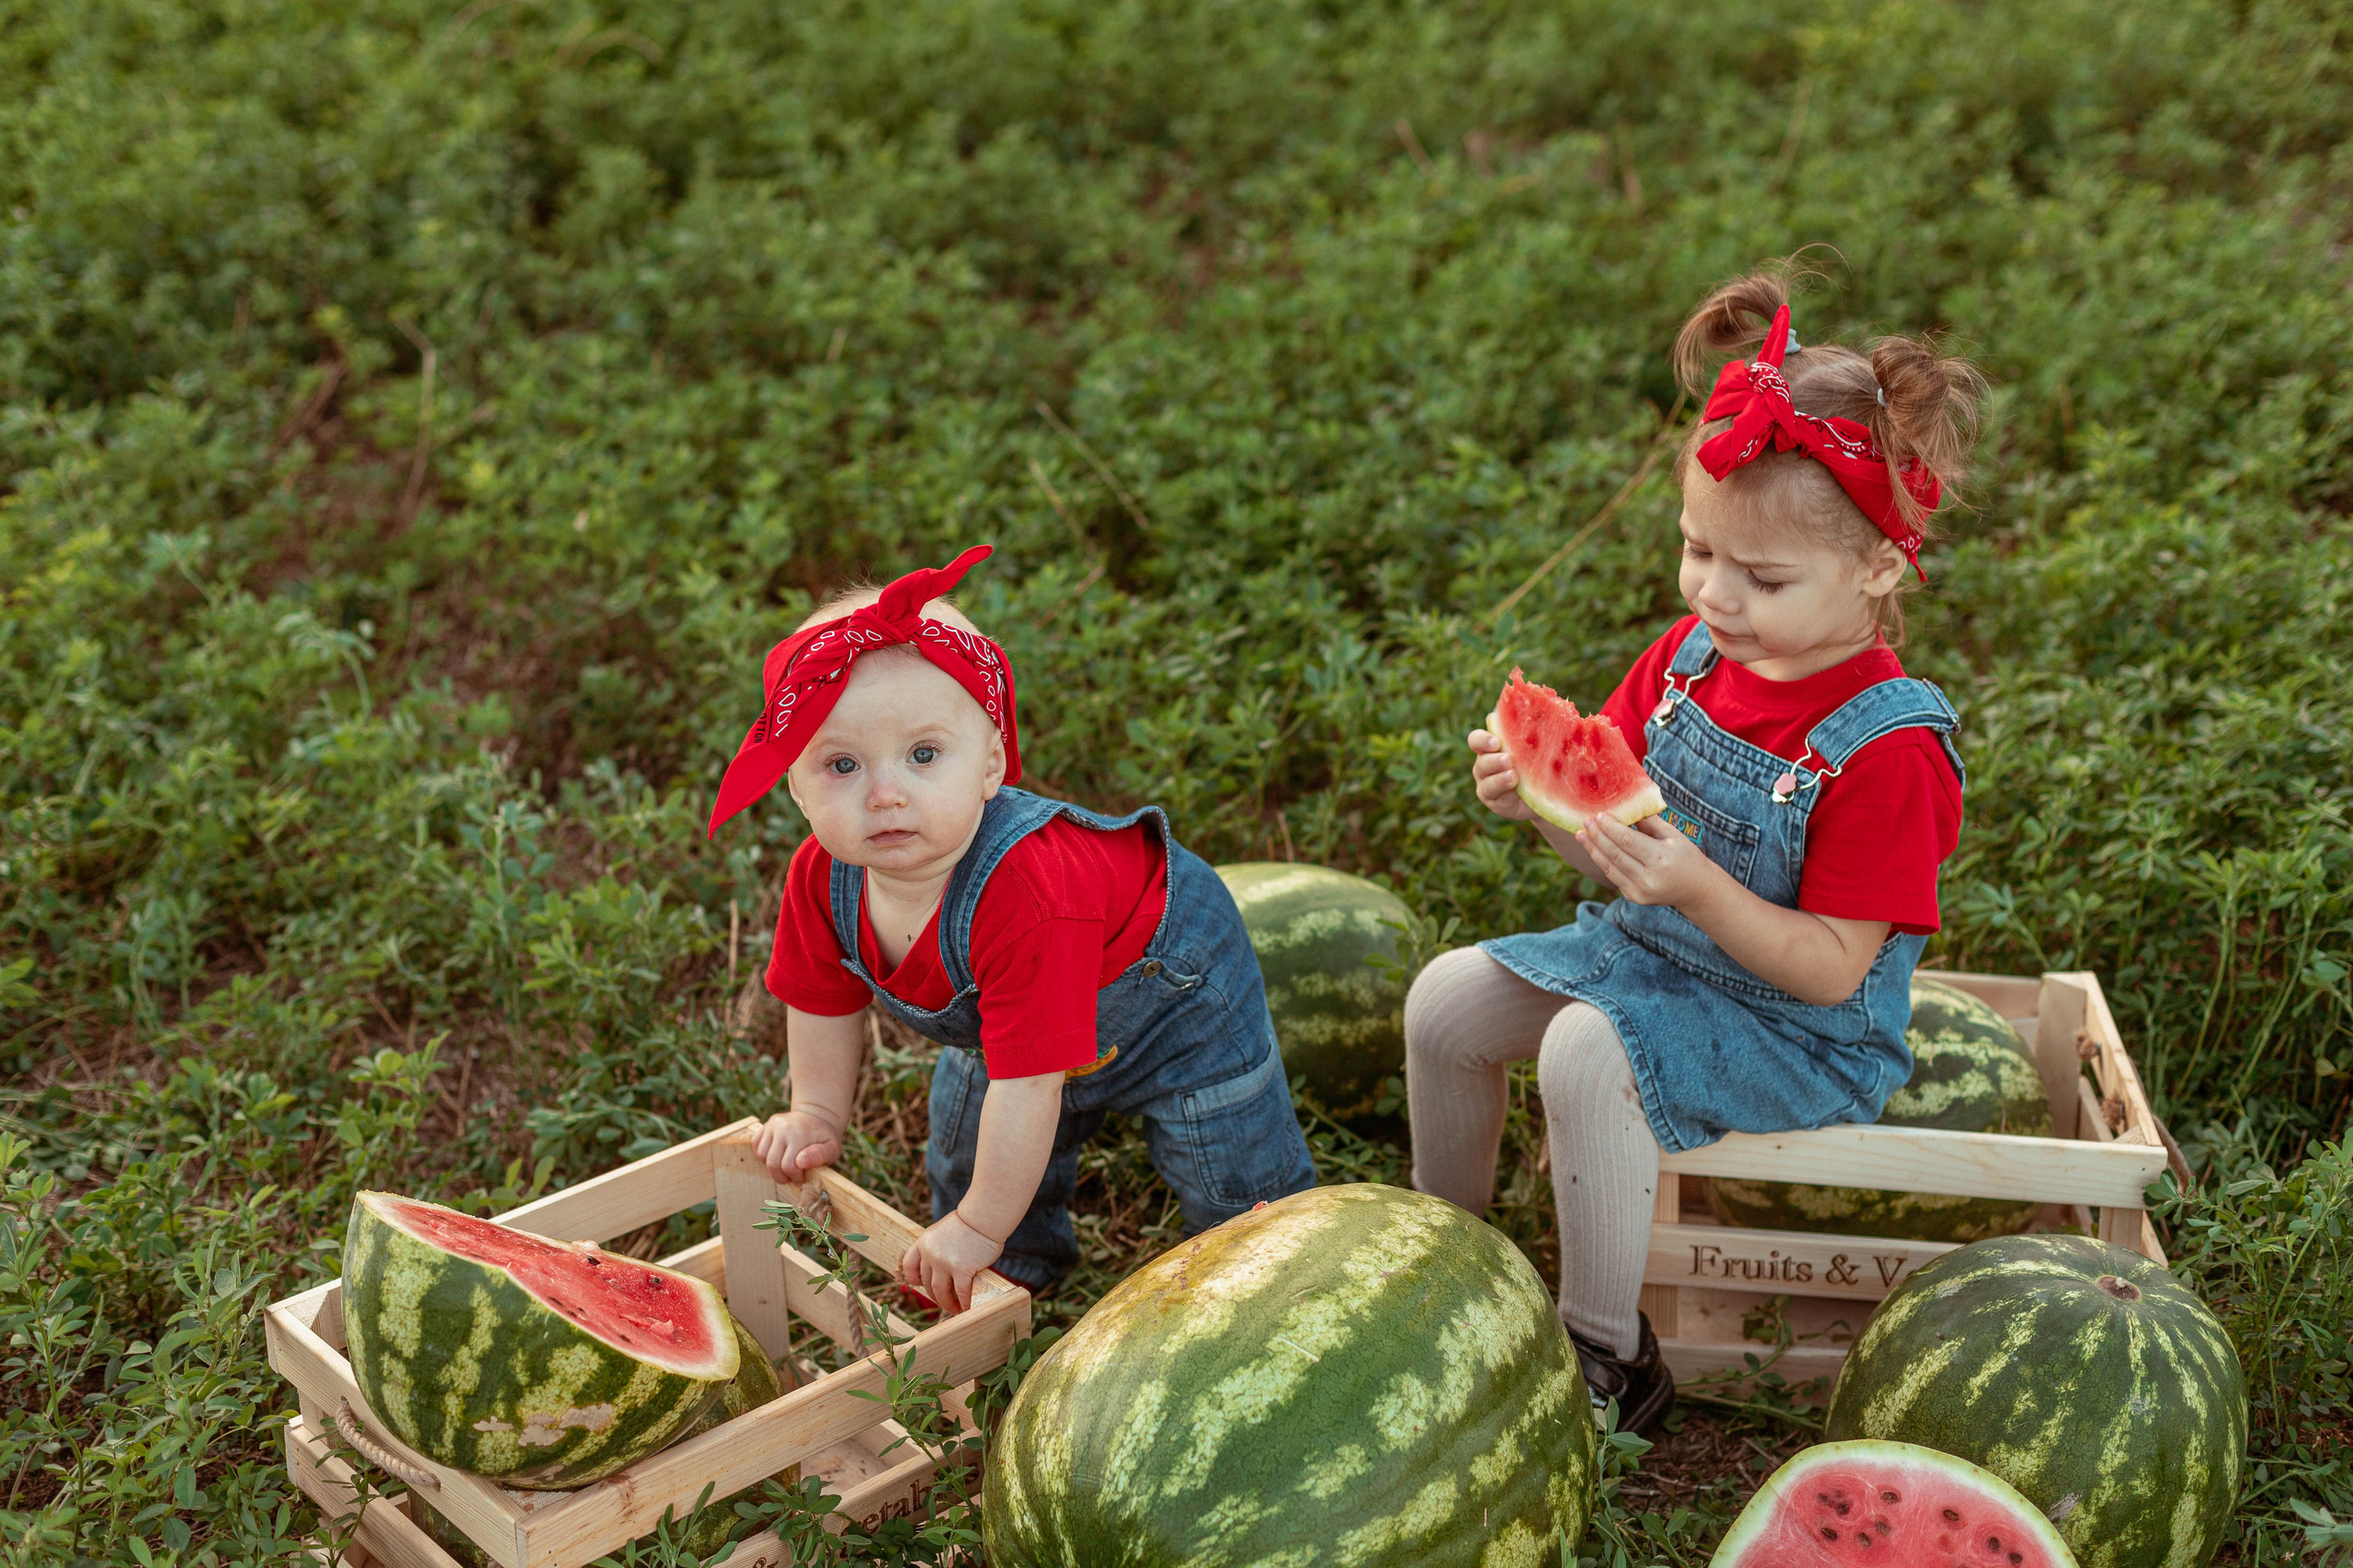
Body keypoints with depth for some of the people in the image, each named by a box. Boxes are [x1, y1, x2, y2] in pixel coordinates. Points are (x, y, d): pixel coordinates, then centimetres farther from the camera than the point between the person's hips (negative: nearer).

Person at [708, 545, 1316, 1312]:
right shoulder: (822, 881, -26)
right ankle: (1021, 1265, 53)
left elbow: (1029, 1083, -42)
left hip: (1172, 995, -7)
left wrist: (980, 1231, -33)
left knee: (1234, 1175, 2)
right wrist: (816, 1116, 6)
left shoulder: (1025, 896, -49)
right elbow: (823, 999, -3)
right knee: (964, 1139, 24)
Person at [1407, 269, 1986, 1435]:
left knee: (1590, 1053, -31)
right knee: (1447, 998, -1)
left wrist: (1698, 886, -36)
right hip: (1652, 952, 8)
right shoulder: (1692, 652, -4)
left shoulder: (1889, 746, -24)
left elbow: (1832, 967, -23)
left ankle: (1608, 1358, -14)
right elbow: (1614, 844, 3)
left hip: (1797, 1023, -8)